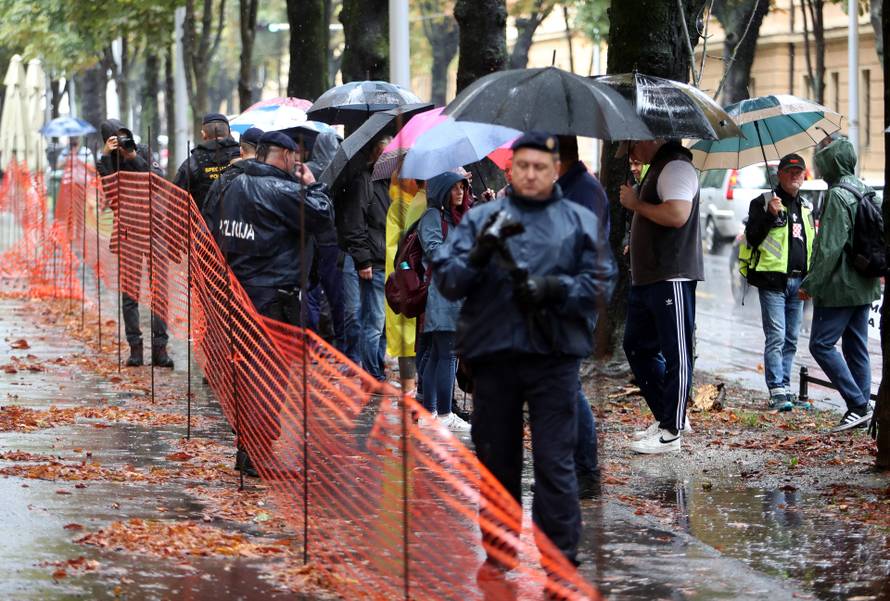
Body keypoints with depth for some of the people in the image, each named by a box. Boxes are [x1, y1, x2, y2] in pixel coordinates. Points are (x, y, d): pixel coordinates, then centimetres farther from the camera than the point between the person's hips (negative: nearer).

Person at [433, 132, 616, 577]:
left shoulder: (580, 222, 10)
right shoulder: (480, 218, 10)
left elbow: (600, 283, 2)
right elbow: (446, 279, 2)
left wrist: (554, 288, -14)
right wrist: (478, 256, -17)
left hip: (555, 357, -2)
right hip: (492, 356, 2)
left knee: (555, 464, -5)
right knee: (496, 461, 10)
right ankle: (498, 552, 23)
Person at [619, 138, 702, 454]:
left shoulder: (676, 166, -12)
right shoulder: (657, 168, 20)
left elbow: (677, 214, -27)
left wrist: (636, 203, -14)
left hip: (672, 277, -11)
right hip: (647, 277, 11)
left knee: (675, 355, -5)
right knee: (637, 346, 15)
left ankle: (671, 431, -3)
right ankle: (666, 416, 22)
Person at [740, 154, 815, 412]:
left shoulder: (806, 209, 18)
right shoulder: (762, 203, 0)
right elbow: (752, 237, -9)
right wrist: (770, 215, -21)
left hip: (798, 282, 6)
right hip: (773, 281, -6)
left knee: (791, 340, 9)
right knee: (776, 337, -11)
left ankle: (786, 390, 14)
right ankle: (777, 392, -12)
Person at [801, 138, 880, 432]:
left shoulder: (837, 196, -15)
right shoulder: (864, 192, 13)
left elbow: (830, 246, -20)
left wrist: (812, 283, -15)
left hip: (840, 286, -9)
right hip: (864, 285, 9)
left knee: (821, 344, -5)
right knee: (856, 347, 11)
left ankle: (858, 405, -10)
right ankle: (862, 409, 11)